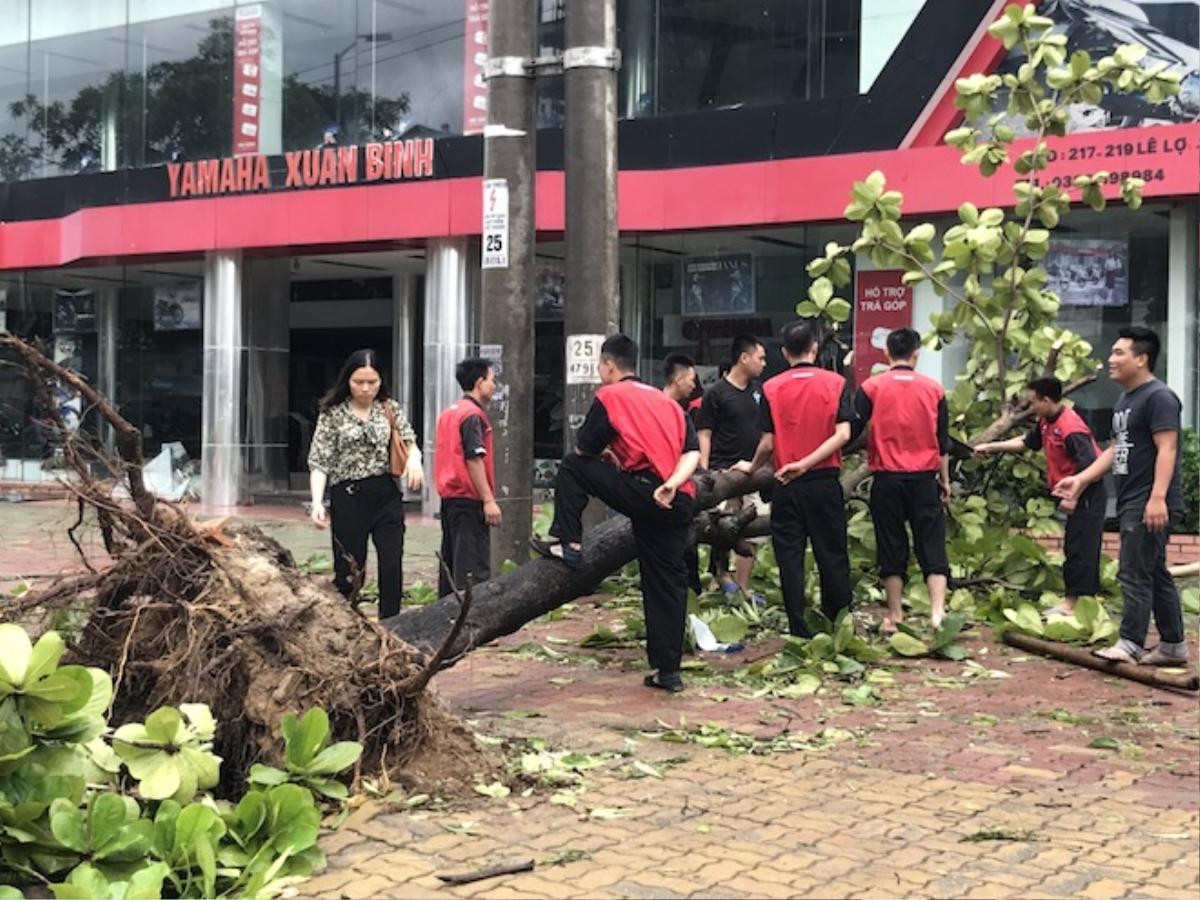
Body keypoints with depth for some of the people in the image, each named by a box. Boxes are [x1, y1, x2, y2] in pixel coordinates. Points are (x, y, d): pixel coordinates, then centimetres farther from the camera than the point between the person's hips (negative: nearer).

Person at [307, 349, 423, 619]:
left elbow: (409, 442, 8)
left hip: (387, 496, 2)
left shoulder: (390, 409, 7)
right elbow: (319, 462, -4)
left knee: (392, 568, -4)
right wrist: (317, 502, -18)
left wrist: (414, 458, -18)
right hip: (348, 497, -2)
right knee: (349, 573, 4)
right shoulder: (333, 414, -1)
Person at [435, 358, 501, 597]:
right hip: (469, 499, -9)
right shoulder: (473, 415, -13)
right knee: (474, 568, -8)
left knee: (451, 561, 14)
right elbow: (474, 459, -19)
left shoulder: (449, 412, 15)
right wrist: (489, 500, -18)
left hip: (449, 496, 9)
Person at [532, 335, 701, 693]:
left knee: (572, 468, 11)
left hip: (643, 491, -6)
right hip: (679, 503, 6)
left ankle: (568, 544, 9)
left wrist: (605, 454, 30)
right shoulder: (667, 401, 23)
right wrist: (672, 484, -3)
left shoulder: (610, 396, 5)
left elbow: (583, 448, 9)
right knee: (666, 583, 10)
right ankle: (668, 670, 11)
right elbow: (692, 451, 10)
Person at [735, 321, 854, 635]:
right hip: (826, 482, 1)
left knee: (790, 559, 6)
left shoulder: (771, 388, -3)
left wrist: (752, 467, 14)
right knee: (832, 556, 11)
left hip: (787, 487, -1)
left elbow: (768, 443, -4)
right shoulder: (836, 383, -1)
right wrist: (806, 464, -11)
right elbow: (842, 434, -12)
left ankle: (800, 631, 6)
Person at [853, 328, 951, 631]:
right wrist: (945, 480, 16)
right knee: (932, 545, 4)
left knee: (892, 546, 8)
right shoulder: (933, 389, 2)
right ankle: (938, 610, -9)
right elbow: (943, 440, 7)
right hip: (924, 479, 1)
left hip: (886, 478, 0)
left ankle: (895, 614, 13)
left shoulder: (871, 387, -4)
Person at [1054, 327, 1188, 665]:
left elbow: (1166, 449, -19)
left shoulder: (1159, 397, -12)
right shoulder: (1125, 399, 19)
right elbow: (1115, 450, 23)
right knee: (1155, 574, 13)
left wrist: (1157, 497, -27)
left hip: (1150, 506, -10)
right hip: (1131, 503, 10)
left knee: (1135, 573, -10)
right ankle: (1173, 645, 20)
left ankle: (1131, 644, -7)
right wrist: (1081, 479, 16)